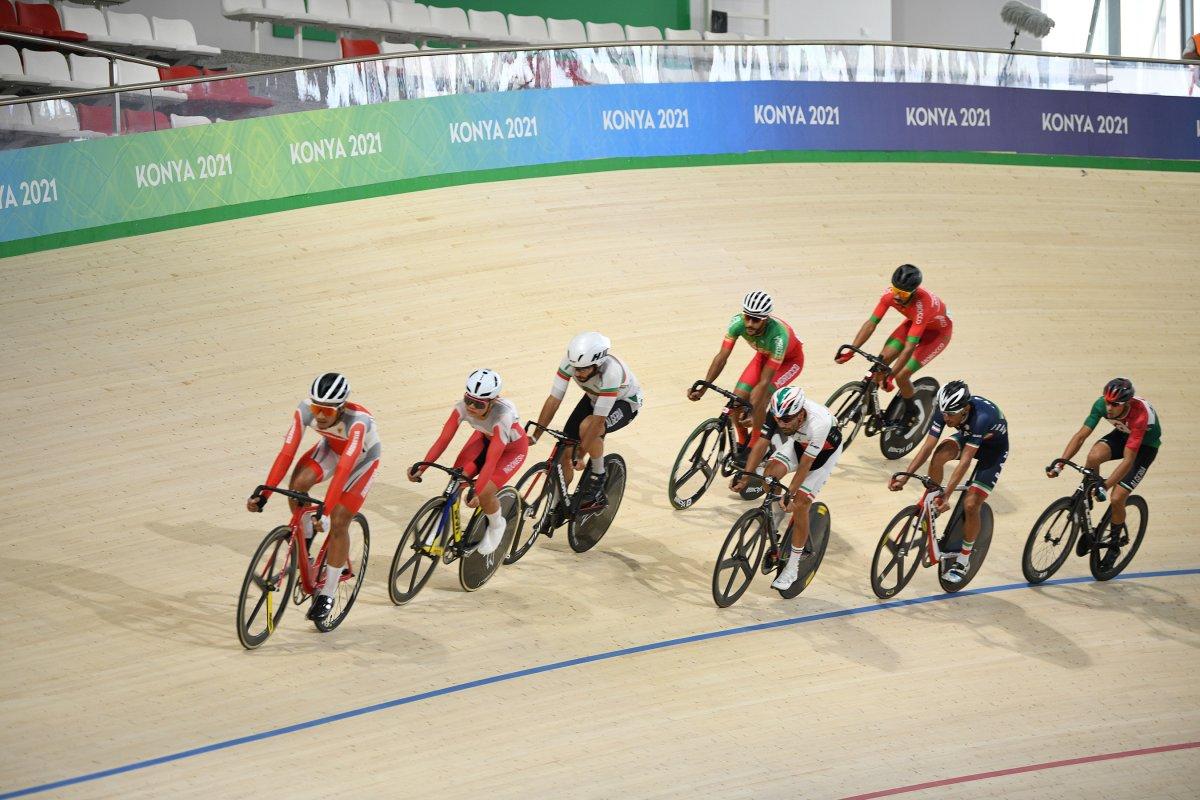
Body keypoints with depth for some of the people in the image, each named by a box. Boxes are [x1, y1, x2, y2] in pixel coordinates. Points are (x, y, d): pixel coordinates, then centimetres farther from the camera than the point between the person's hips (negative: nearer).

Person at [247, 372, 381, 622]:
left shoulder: (358, 422, -41)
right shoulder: (305, 412, -29)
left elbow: (343, 468, -48)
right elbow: (287, 453, -30)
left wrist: (325, 511, -54)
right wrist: (264, 494, -36)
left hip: (363, 458, -4)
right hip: (332, 447, 4)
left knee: (338, 523, -12)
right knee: (297, 484, -26)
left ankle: (327, 594, 2)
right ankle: (305, 537, 3)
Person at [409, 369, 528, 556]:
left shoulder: (503, 414, -42)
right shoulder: (463, 406, -29)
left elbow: (491, 460, -45)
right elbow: (443, 439, -28)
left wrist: (476, 492, -53)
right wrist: (421, 468, -39)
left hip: (512, 448, -5)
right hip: (485, 437, 5)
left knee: (484, 493, -20)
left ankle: (496, 526, 10)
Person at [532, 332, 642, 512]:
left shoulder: (611, 372, -41)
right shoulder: (570, 362, -28)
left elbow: (598, 419, -38)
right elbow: (554, 399, -22)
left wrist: (580, 455, -35)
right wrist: (534, 436, -24)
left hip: (625, 402, -5)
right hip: (594, 397, 5)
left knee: (586, 426, -35)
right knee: (564, 453, -7)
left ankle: (598, 479, -13)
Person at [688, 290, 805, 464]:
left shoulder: (778, 335, -43)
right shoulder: (737, 323, -31)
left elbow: (765, 380, -40)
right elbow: (722, 357, -28)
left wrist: (753, 414, -47)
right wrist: (702, 388, -39)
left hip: (789, 360, -5)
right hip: (764, 356, 5)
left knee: (757, 398, -26)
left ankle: (754, 449, -7)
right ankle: (742, 443, 16)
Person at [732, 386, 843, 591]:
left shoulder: (818, 423, -42)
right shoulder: (776, 413, -29)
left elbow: (805, 465, -34)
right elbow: (760, 444, -24)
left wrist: (789, 494, -34)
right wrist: (745, 477, -32)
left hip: (825, 450, -5)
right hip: (799, 442, 5)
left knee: (800, 504, -13)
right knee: (770, 473, -24)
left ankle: (792, 566, 0)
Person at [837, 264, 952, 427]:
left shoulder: (922, 305, -42)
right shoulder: (890, 295, -26)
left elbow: (910, 347, -43)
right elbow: (871, 323, -19)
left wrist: (890, 376, -46)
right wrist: (850, 352, -26)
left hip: (937, 331, -6)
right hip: (913, 323, 6)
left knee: (901, 376, -15)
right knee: (882, 360, -8)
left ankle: (911, 412, 13)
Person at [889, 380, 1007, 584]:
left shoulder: (982, 416, -42)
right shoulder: (944, 410, -26)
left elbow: (965, 460, -43)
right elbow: (928, 446, -25)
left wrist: (947, 495, -47)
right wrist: (905, 477, -34)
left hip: (993, 448, -5)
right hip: (967, 437, 5)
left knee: (971, 505, -14)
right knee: (939, 455, -29)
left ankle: (964, 559, 7)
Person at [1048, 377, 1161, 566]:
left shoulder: (1140, 415, -39)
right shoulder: (1102, 404, -26)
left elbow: (1128, 460, -40)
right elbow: (1081, 436, -22)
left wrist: (1105, 486, -48)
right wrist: (1059, 466, -31)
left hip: (1145, 445, -4)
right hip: (1122, 435, 4)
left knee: (1116, 499, -15)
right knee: (1093, 457, -30)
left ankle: (1114, 543, 14)